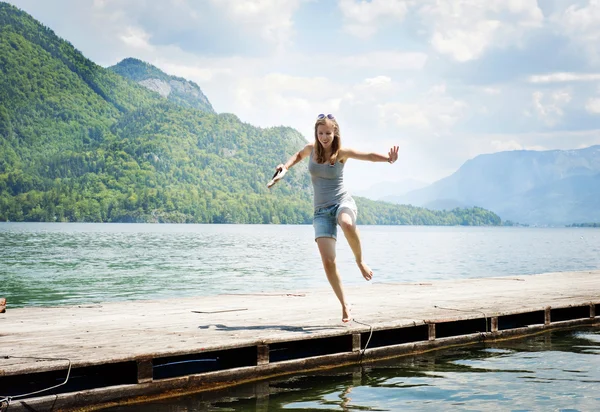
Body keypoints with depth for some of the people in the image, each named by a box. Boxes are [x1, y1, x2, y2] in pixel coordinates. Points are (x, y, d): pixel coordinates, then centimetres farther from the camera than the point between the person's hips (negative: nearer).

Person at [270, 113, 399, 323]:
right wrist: (285, 167, 15)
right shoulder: (311, 149, 6)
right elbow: (299, 155, 30)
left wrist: (388, 158, -31)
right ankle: (344, 305, 2)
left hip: (343, 202, -3)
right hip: (322, 210, 3)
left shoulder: (341, 152, -4)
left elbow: (369, 155, -13)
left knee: (347, 224, -43)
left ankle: (360, 261, -14)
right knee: (328, 261, -12)